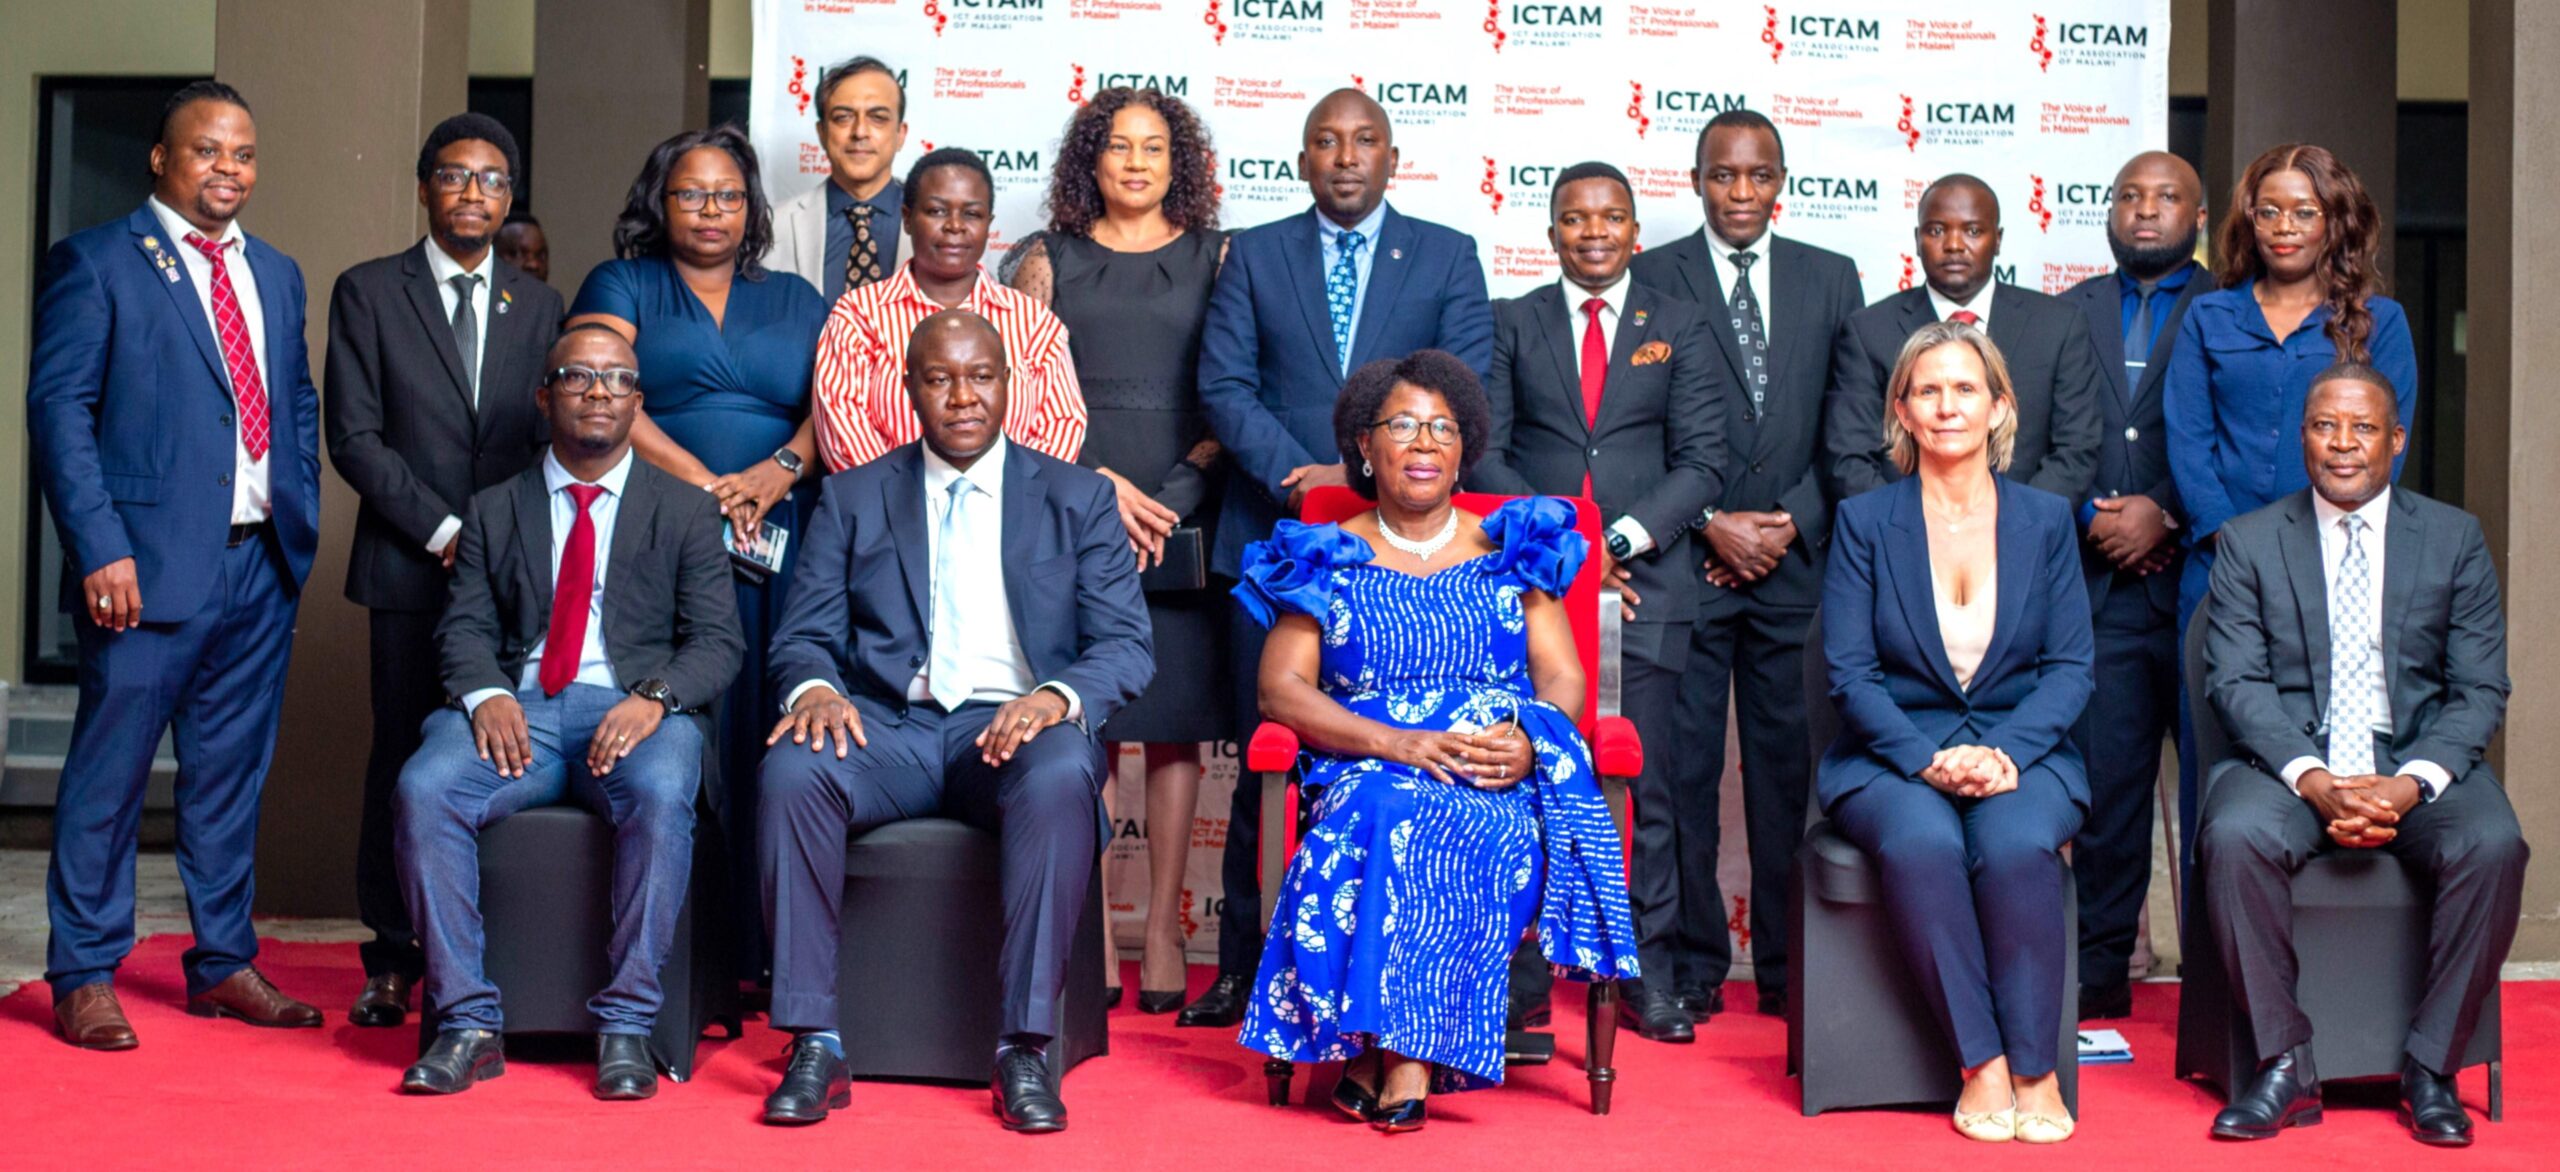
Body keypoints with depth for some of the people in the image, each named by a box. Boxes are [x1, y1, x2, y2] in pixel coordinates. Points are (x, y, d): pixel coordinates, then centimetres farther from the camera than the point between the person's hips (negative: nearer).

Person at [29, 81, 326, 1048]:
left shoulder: (277, 274, 17)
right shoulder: (94, 263, -2)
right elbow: (58, 407, -8)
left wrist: (301, 522, 10)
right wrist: (100, 548, -15)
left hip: (263, 566, 6)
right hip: (151, 564, -6)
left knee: (233, 771, 12)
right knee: (110, 771, 0)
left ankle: (224, 964, 22)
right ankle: (84, 977, 11)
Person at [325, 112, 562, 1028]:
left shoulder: (540, 307, 15)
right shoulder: (368, 293, 6)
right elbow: (355, 437, -1)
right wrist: (443, 530, -8)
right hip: (409, 568, -2)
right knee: (404, 760, 0)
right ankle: (393, 961, 9)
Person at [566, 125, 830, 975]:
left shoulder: (795, 301, 21)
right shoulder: (621, 288, 13)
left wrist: (777, 473, -11)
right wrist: (702, 482, -12)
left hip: (778, 546, 2)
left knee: (764, 733, -5)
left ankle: (758, 954, -2)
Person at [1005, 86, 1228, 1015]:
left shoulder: (1216, 258, 10)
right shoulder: (1049, 259, 12)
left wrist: (1181, 489, -8)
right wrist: (1098, 481, -7)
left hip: (1181, 516, 0)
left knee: (1175, 723, -1)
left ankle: (1163, 928, 4)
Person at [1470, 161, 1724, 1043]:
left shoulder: (1678, 329, 11)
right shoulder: (1513, 325, 12)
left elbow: (1703, 462, 3)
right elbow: (1485, 452, 6)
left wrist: (1621, 540, -10)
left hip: (1645, 582, 0)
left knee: (1645, 785, -1)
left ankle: (1648, 976, 7)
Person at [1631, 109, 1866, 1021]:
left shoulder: (1831, 279, 12)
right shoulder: (1652, 278, 5)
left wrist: (1791, 522, -3)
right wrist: (1711, 525, -8)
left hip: (1795, 559, 2)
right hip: (1685, 559, -2)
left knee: (1788, 758, 3)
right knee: (1685, 763, -1)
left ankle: (1787, 962, 11)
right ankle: (1694, 962, 7)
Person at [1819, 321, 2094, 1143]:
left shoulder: (2046, 520, 9)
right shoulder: (1863, 522, 5)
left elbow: (2070, 666, 4)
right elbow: (1850, 671, -2)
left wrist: (2005, 752, -15)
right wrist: (1929, 759, -18)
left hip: (2021, 754, 1)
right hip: (1893, 758, -1)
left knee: (2017, 846, -33)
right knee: (1922, 844, -34)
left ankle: (2034, 1071, -21)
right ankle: (1982, 1065, -23)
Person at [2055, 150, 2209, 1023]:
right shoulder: (2069, 314, 15)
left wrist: (2164, 515, -10)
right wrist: (2094, 518, -4)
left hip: (2198, 580, -2)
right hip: (2098, 584, 2)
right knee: (2104, 784, 2)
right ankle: (2101, 974, 9)